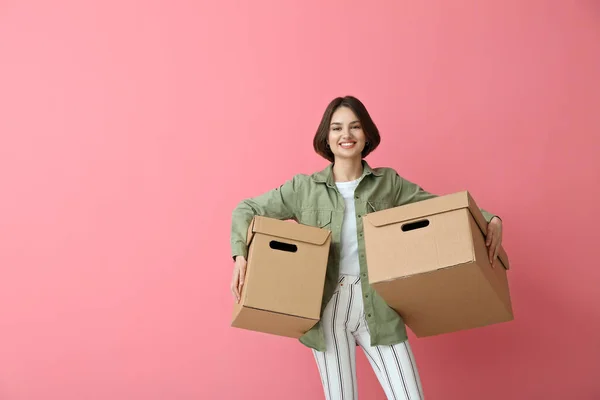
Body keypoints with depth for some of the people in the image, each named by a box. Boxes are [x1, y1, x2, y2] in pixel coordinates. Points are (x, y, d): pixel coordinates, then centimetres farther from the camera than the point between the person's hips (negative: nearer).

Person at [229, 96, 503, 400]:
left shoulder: (388, 182, 5)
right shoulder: (304, 187, 3)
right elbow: (246, 211, 8)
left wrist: (489, 220, -3)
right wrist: (241, 255, -9)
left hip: (378, 307, 1)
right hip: (327, 307, 0)